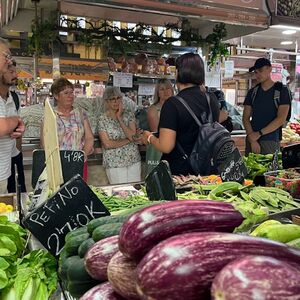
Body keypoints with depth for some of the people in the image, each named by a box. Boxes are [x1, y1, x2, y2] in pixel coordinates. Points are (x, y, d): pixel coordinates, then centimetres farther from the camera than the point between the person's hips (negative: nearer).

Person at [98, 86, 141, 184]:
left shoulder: (129, 115, 4)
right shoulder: (103, 119, -4)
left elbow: (133, 136, -10)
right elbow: (107, 144, -13)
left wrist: (120, 119, -11)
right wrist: (128, 140, -8)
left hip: (134, 161, 3)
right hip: (114, 164, -3)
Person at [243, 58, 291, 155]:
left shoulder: (282, 91, 0)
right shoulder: (252, 92, 10)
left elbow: (281, 119, -9)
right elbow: (246, 118, 4)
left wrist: (259, 133, -15)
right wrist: (252, 140, -9)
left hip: (270, 141, -3)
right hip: (251, 139, 3)